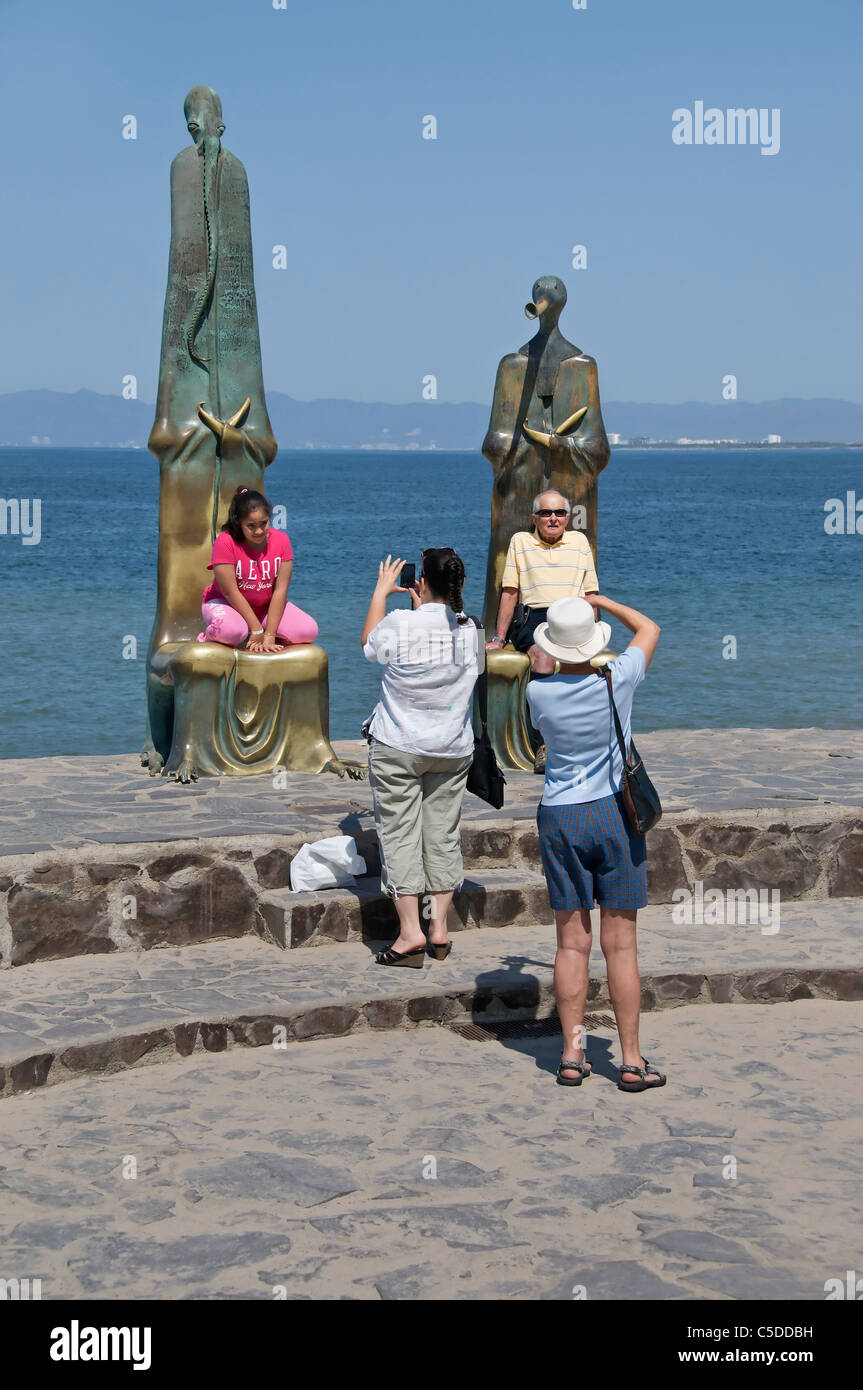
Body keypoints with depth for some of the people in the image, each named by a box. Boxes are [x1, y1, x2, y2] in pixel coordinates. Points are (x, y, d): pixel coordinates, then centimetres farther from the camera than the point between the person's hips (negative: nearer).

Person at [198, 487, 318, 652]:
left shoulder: (281, 540, -11)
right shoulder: (225, 542, -22)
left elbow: (280, 590, -13)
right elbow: (230, 592, -22)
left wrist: (269, 635, -20)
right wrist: (257, 630, -24)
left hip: (266, 606, 4)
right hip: (225, 603, -4)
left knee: (309, 631, -18)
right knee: (232, 630, -39)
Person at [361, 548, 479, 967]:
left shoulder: (400, 623, -16)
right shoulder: (470, 630, -4)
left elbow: (369, 644, 7)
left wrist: (382, 590, 18)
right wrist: (422, 605, 29)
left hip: (398, 748, -4)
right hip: (453, 750, 4)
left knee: (399, 834, 0)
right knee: (443, 834, 11)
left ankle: (410, 933, -5)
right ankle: (439, 930, 14)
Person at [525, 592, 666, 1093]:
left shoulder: (538, 693, -6)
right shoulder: (618, 681, -9)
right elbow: (650, 629, 11)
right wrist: (602, 602, 24)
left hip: (560, 817, 2)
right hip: (615, 813, -1)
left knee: (572, 943, 7)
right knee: (621, 944, 2)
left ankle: (572, 1056, 9)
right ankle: (632, 1061, 7)